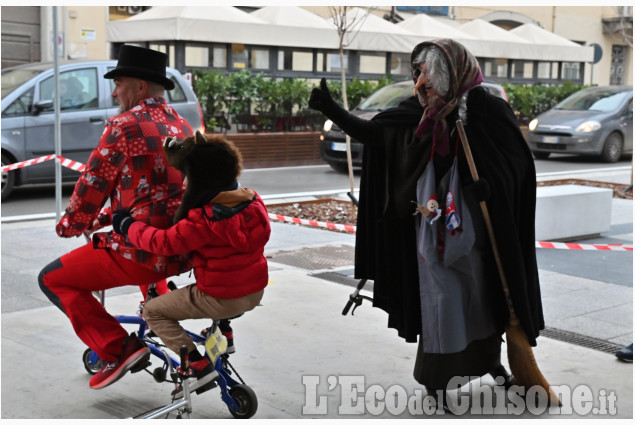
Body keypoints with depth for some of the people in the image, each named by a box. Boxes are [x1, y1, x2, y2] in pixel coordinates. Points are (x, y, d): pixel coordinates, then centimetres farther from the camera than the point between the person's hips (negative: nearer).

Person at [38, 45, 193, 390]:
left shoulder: (125, 126, -13)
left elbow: (91, 188, -9)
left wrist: (69, 226, 10)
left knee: (52, 279, 7)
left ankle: (118, 349, -3)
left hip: (142, 252, -8)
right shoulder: (180, 125, 12)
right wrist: (105, 218, 24)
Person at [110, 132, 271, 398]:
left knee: (153, 311, 6)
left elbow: (164, 243, -23)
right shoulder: (252, 202, 0)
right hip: (256, 292, 8)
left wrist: (127, 225, -8)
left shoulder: (204, 220, -24)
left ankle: (198, 366, -4)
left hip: (221, 299, -8)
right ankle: (223, 330, 36)